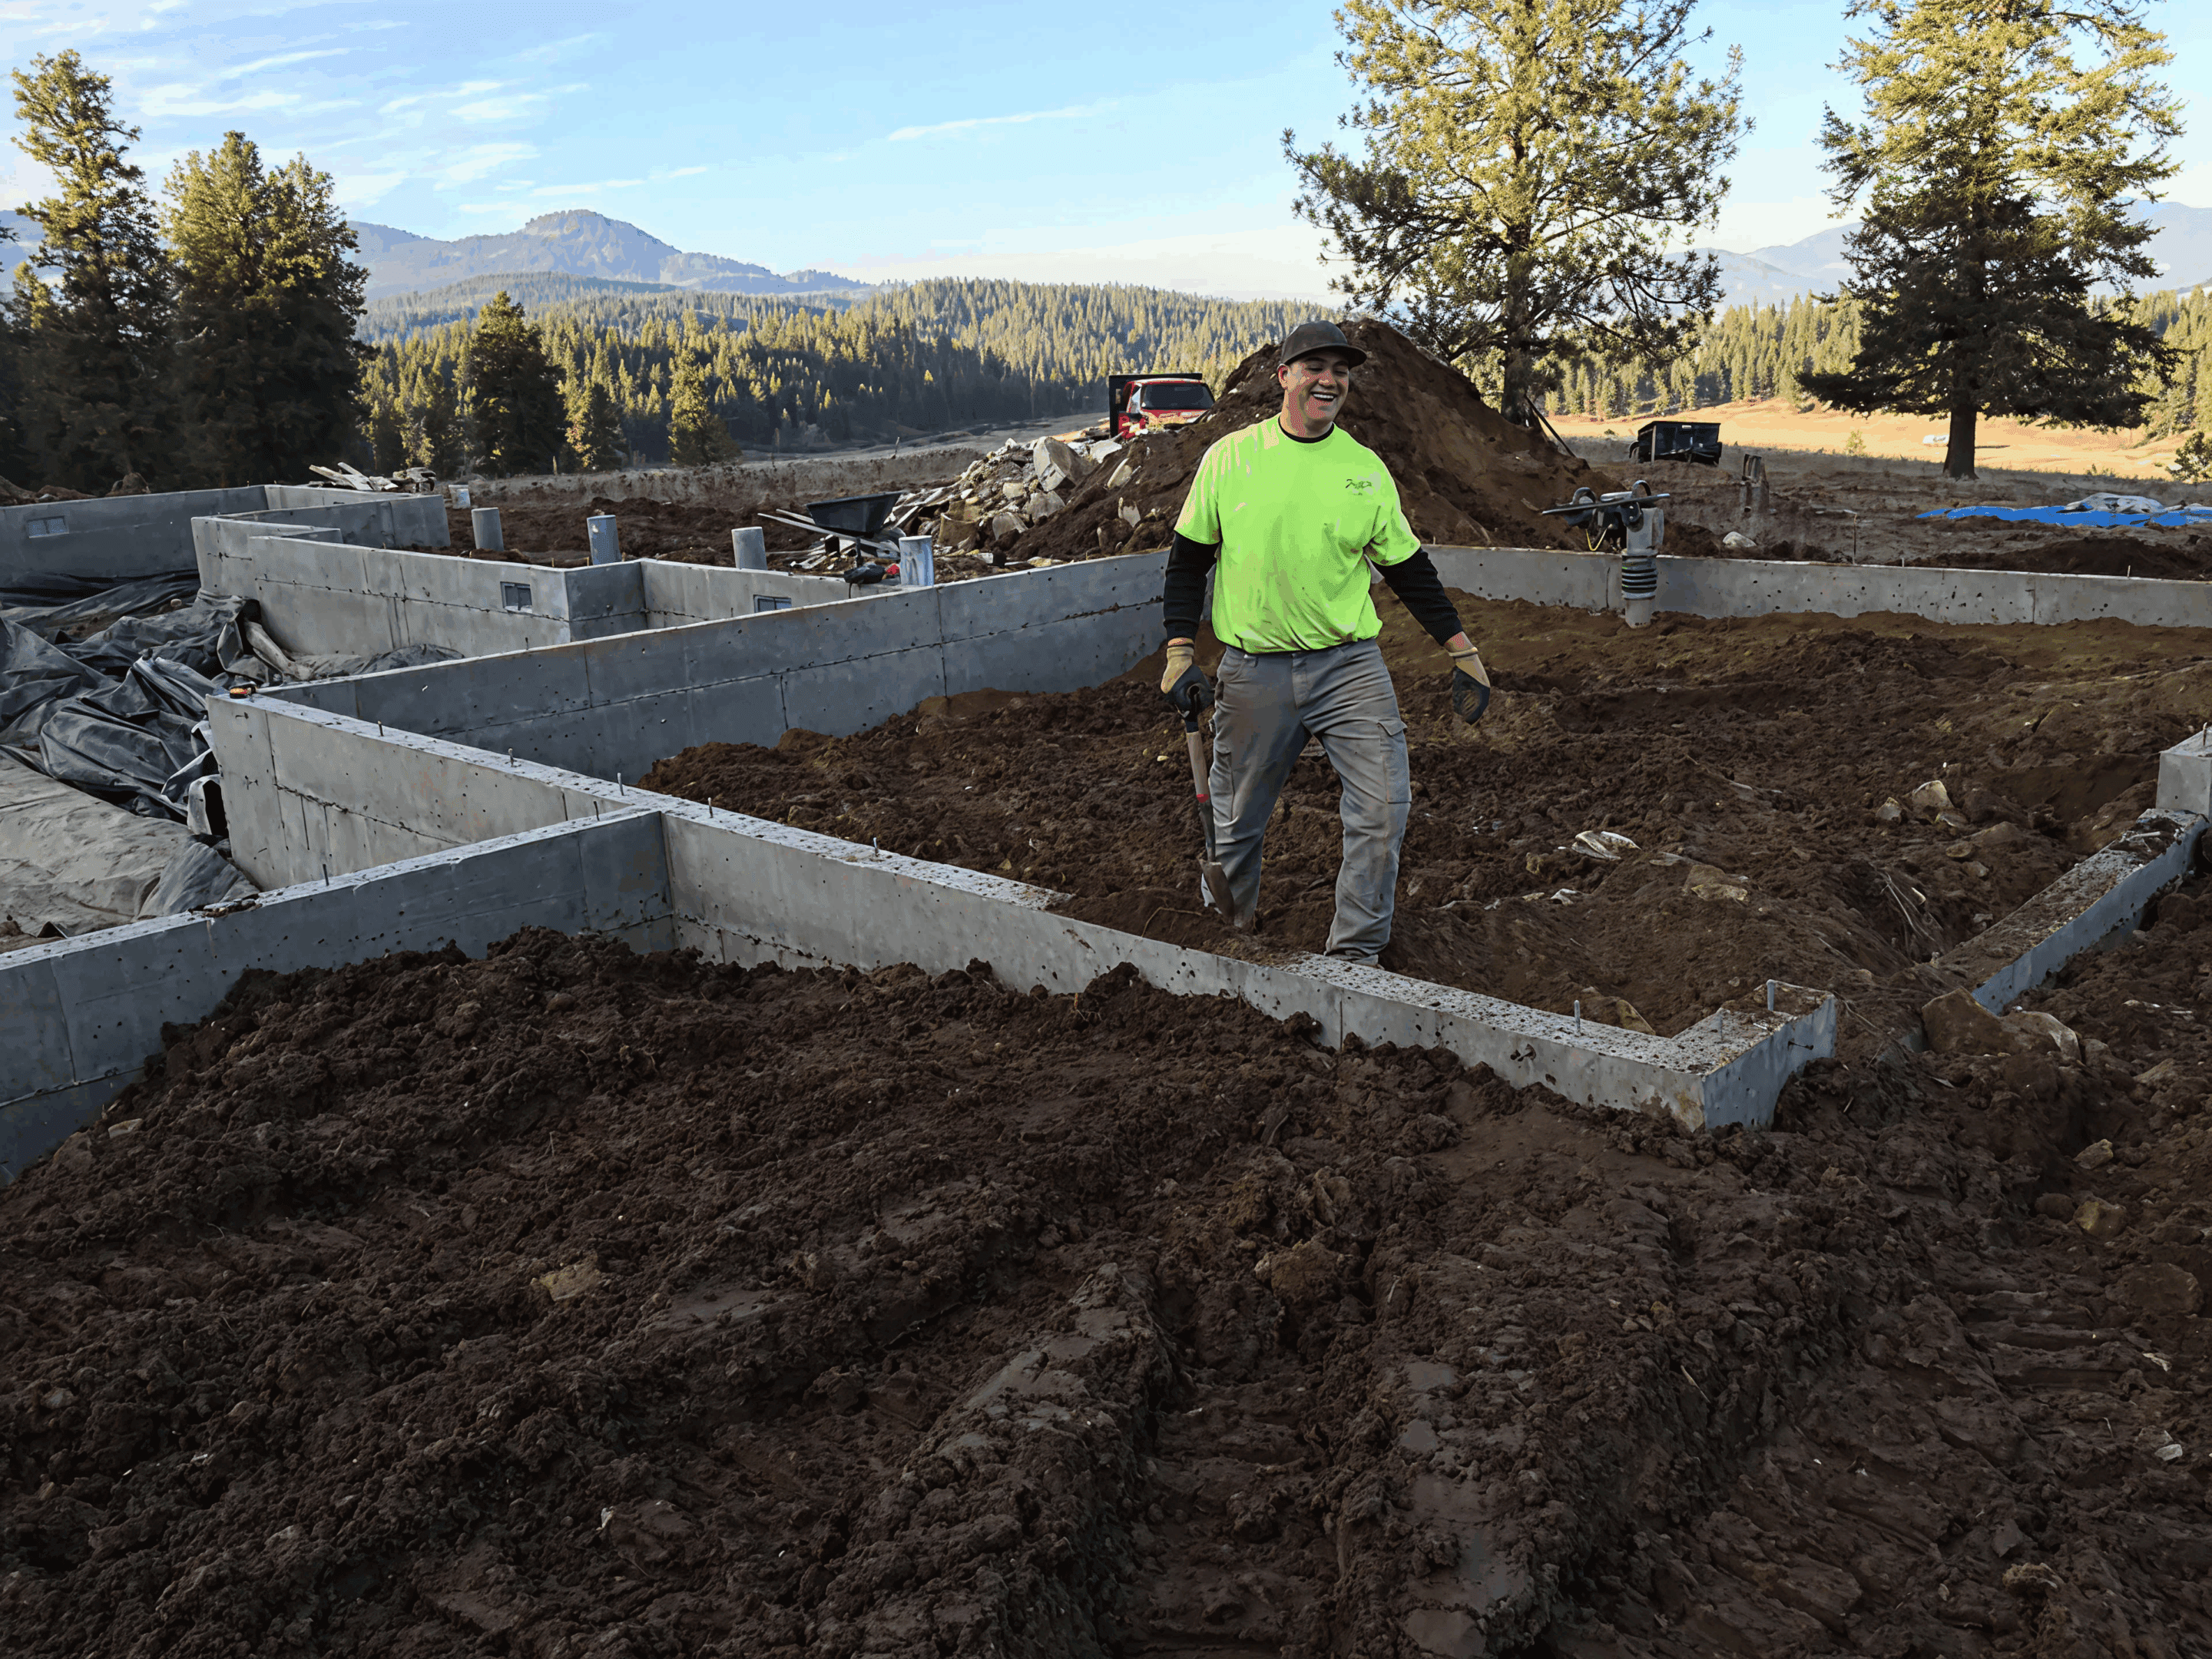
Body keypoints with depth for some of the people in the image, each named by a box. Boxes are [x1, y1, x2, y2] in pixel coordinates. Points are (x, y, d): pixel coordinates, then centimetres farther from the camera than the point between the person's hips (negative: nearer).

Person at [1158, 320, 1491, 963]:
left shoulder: (1366, 468, 5)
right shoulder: (1229, 458, 0)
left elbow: (1409, 568, 12)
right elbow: (1189, 558, 6)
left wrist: (1464, 652, 9)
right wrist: (1180, 652, -1)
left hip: (1349, 663, 1)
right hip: (1253, 670, -1)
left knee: (1383, 808, -10)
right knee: (1237, 824, 9)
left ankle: (1354, 955, 5)